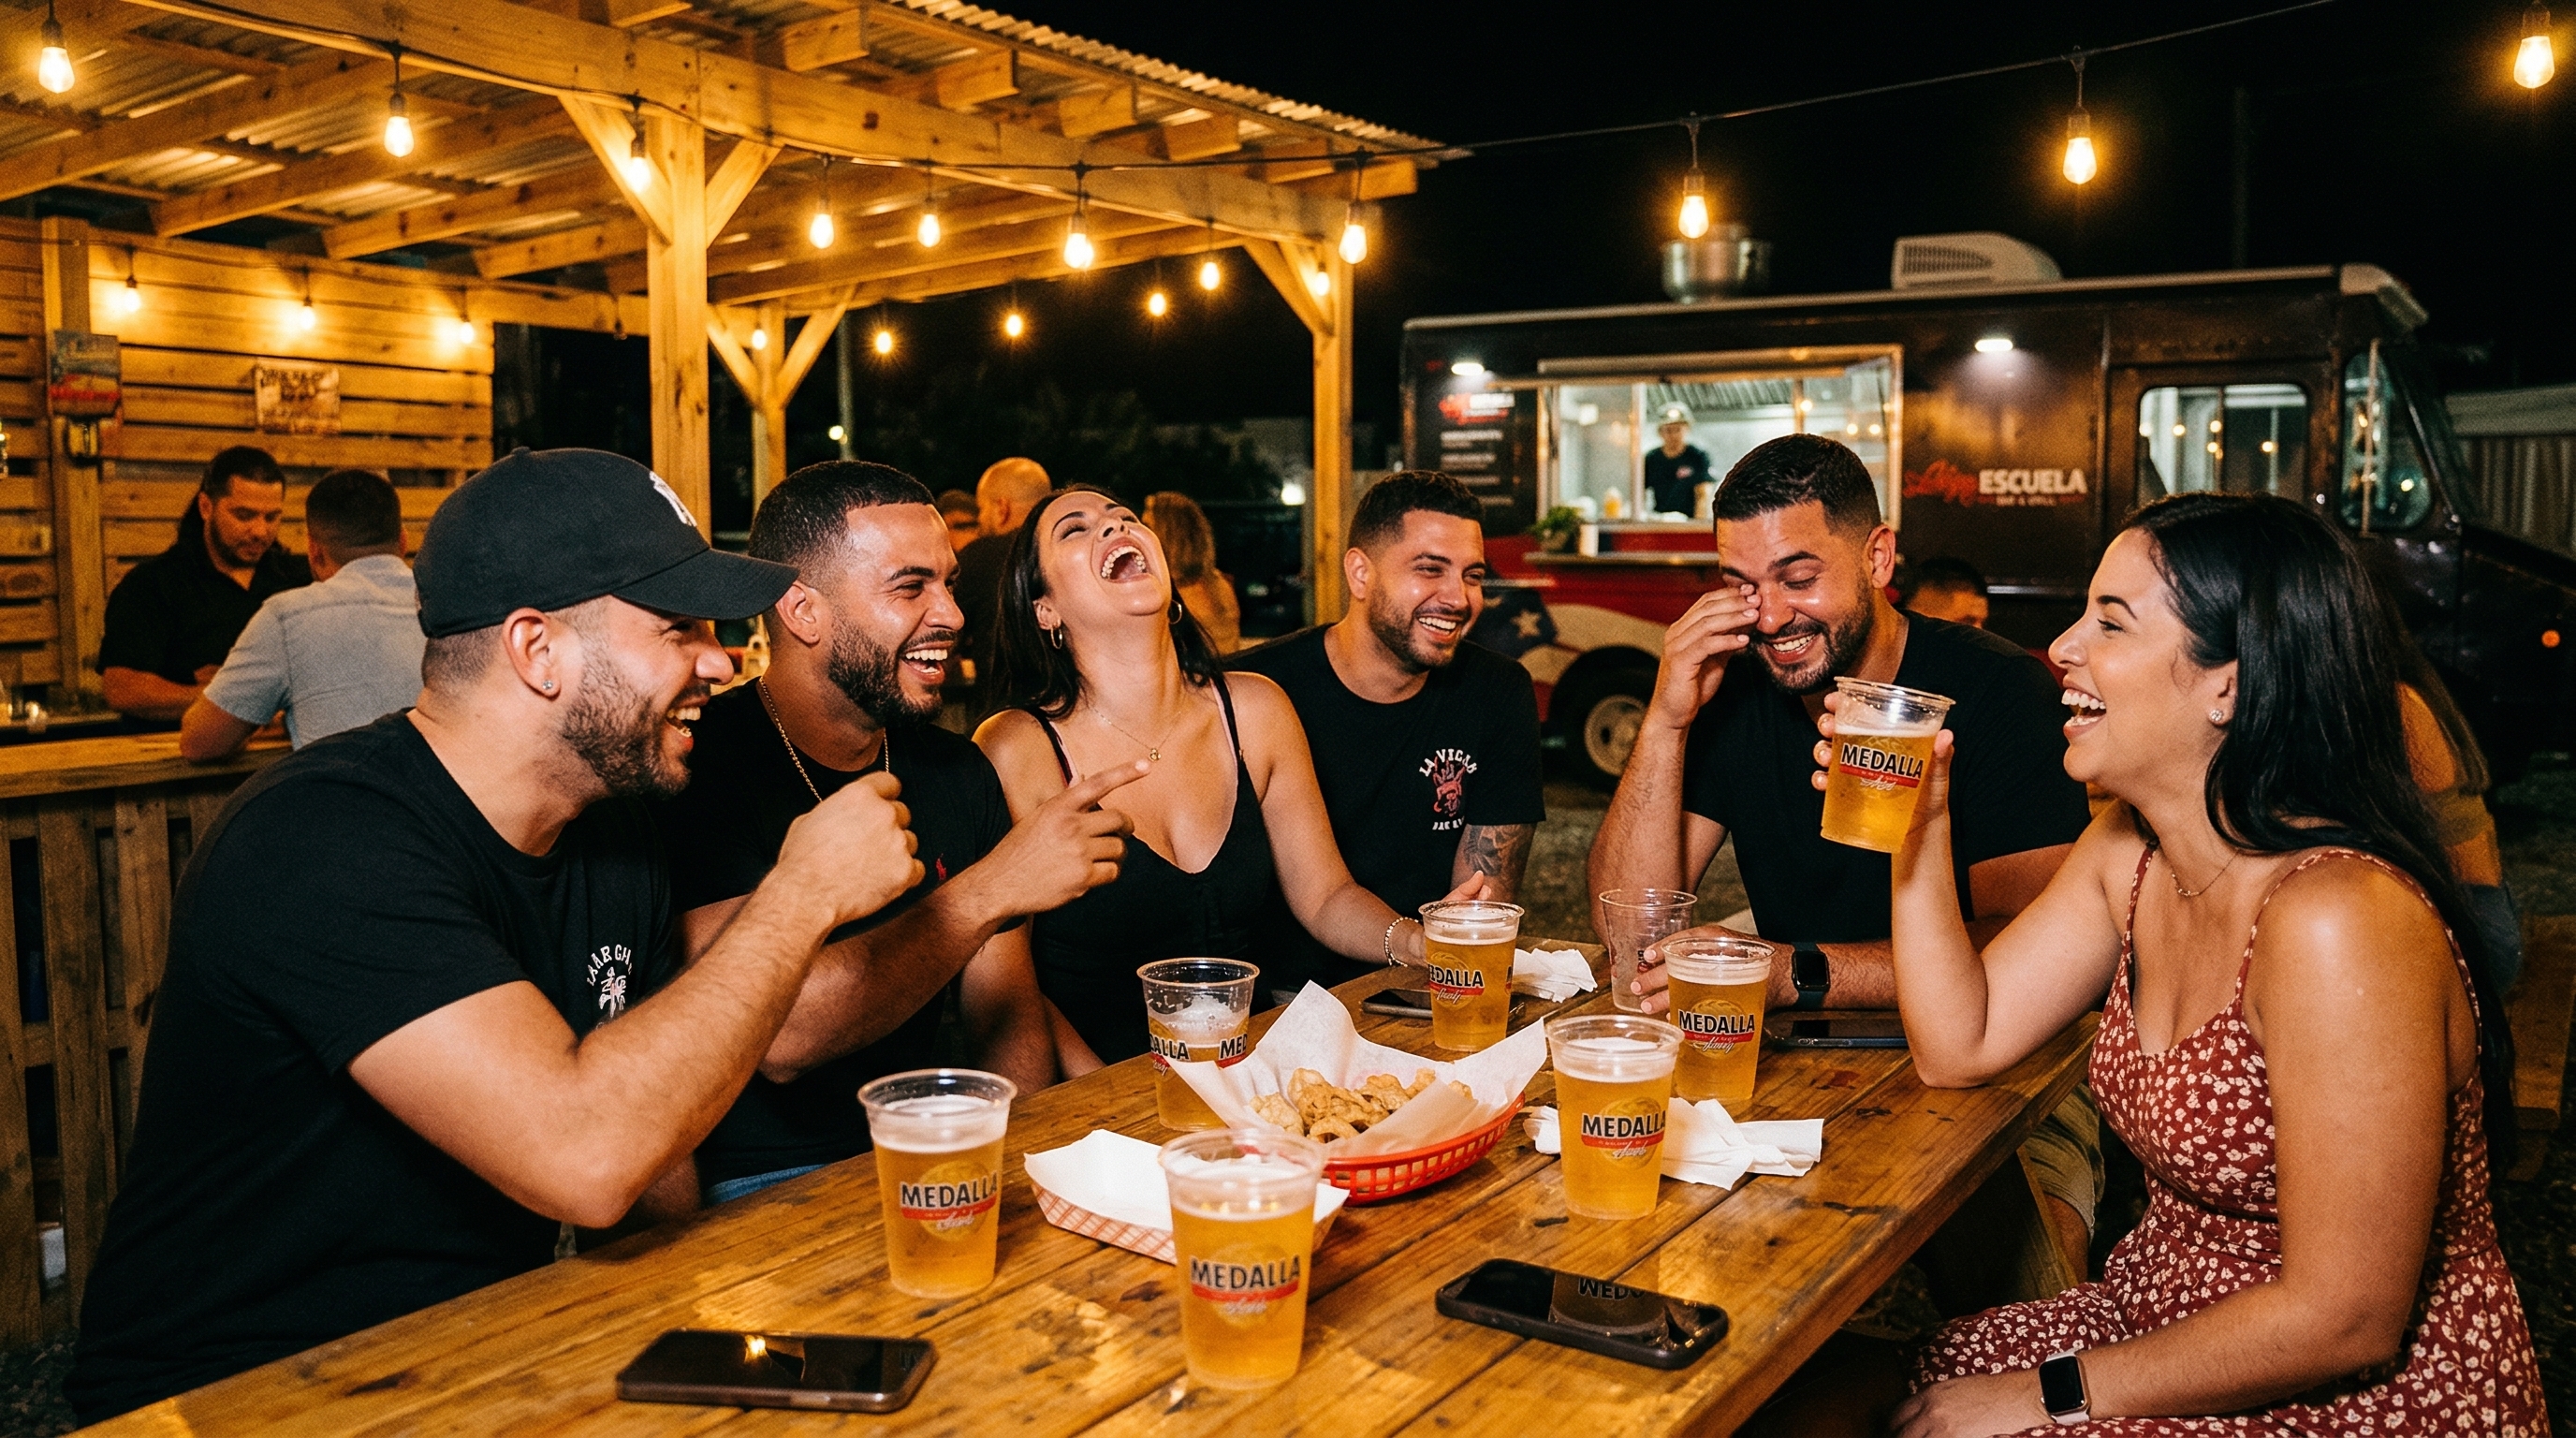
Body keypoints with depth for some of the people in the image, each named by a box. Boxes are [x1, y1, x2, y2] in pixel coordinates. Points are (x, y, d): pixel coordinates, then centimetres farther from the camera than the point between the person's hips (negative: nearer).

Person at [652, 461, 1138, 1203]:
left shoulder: (958, 771, 8)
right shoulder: (697, 766, -14)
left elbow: (1006, 1017, 8)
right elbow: (774, 1037, -25)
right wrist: (990, 891, -28)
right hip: (755, 1189, -6)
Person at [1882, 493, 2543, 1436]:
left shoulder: (2336, 920, -28)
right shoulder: (2131, 850, -1)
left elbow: (2346, 1321, -26)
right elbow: (1960, 1044, 1)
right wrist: (1921, 827, -8)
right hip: (2165, 1316, 7)